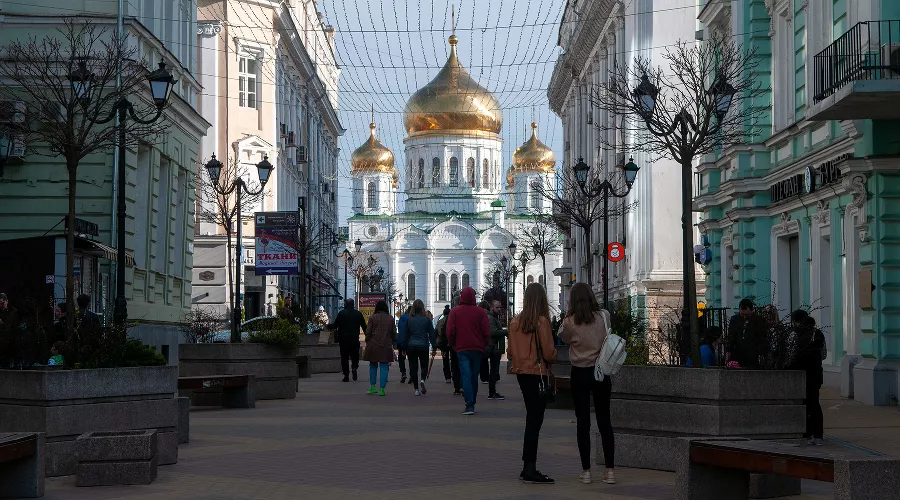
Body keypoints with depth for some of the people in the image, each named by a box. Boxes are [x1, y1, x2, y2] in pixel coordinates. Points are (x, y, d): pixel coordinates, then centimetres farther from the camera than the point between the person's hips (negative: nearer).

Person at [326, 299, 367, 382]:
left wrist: (327, 326, 13)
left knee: (344, 357, 4)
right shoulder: (358, 314, 3)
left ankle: (346, 376, 1)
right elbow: (364, 327, 5)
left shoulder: (341, 313, -4)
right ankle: (354, 367, -15)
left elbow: (335, 325, -5)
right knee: (355, 356, 14)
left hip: (344, 339, -2)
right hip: (355, 339, 2)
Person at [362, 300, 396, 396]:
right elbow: (394, 333, 7)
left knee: (373, 366, 14)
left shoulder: (373, 317, -3)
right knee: (384, 367, 2)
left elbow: (368, 332, -2)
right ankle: (382, 389, -2)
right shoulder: (390, 318, 3)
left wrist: (367, 343, 9)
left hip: (373, 345, 0)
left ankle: (372, 387, 13)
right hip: (386, 347, 0)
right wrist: (393, 343, 17)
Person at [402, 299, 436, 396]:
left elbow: (406, 335, 4)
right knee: (424, 366, 14)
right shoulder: (426, 319, -4)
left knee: (413, 368, 7)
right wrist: (434, 346, 7)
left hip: (411, 347, 0)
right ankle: (422, 380, -15)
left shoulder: (409, 319, -1)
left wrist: (404, 348, 11)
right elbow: (432, 334, 0)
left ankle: (416, 389, 3)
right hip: (423, 346, 0)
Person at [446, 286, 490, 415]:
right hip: (477, 349, 1)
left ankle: (469, 405, -18)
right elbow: (487, 332, -3)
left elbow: (450, 332, -4)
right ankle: (472, 403, 20)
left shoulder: (455, 311, -2)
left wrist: (453, 345, 11)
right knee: (474, 376, 13)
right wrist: (483, 345, 12)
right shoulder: (481, 312, -2)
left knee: (466, 376, -6)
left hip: (462, 348, -1)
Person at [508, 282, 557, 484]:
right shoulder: (542, 321, -15)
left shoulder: (515, 322, 4)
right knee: (535, 420, -3)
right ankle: (530, 469, -4)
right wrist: (554, 354, 6)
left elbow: (510, 351, 10)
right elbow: (549, 353, -13)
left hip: (521, 373, 7)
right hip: (538, 373, -7)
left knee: (532, 418, 16)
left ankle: (528, 467, 21)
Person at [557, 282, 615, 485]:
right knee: (604, 420, 8)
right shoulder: (602, 317, -5)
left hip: (580, 374, -2)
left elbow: (563, 337, 7)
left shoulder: (570, 322, -11)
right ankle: (610, 470, 5)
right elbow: (609, 341, 5)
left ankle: (586, 470, 4)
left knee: (583, 421, 5)